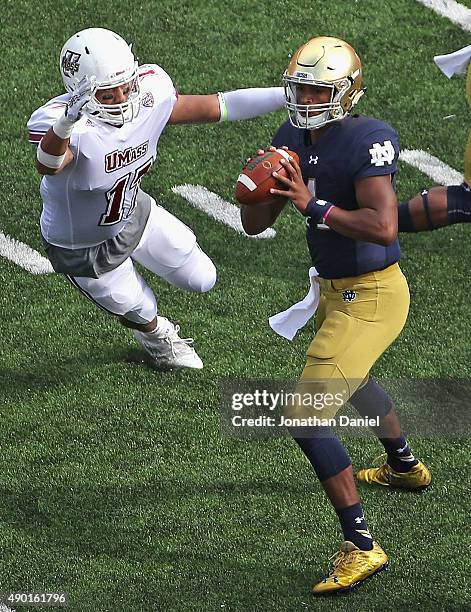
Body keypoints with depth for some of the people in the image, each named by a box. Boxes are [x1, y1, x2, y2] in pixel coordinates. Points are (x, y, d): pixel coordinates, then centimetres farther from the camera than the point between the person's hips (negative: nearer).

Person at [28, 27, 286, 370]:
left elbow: (217, 107, -11)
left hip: (135, 213, 5)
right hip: (84, 248, -5)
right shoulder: (64, 123, -41)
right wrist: (65, 123, -84)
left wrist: (285, 96, -13)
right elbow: (49, 166, -63)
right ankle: (156, 336, 58)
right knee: (140, 311, 19)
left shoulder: (149, 96, -23)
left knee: (202, 279, 18)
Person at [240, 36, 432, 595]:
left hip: (370, 298, -10)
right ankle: (405, 467, 64)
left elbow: (383, 228, -34)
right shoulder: (292, 140, 1)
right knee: (352, 382, 36)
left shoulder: (366, 141, -24)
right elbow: (254, 225, 4)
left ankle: (361, 546, -9)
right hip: (336, 292, 10)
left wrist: (314, 205, -33)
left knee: (306, 417, -14)